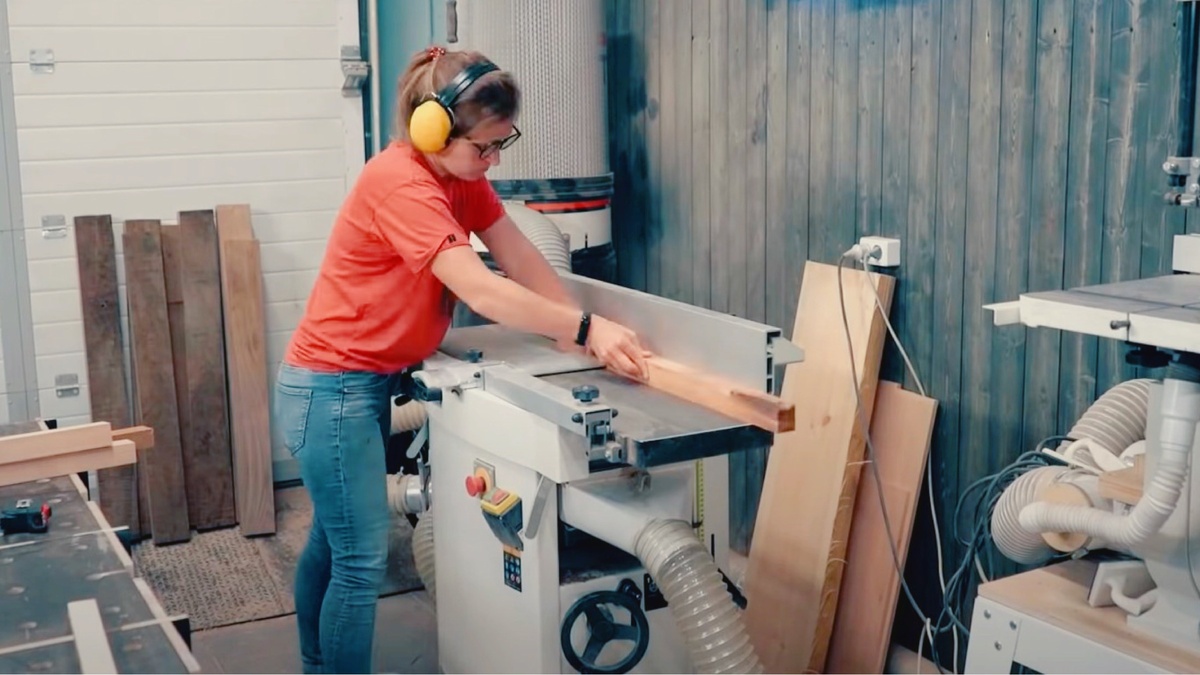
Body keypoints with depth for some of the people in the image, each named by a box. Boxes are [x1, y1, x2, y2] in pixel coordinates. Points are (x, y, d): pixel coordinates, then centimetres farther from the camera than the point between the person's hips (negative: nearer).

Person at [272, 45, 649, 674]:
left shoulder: (460, 172, 3)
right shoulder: (399, 183, -26)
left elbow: (522, 259, -3)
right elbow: (482, 291, -31)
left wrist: (580, 328, -14)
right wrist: (586, 330, -30)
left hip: (367, 382, 9)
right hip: (331, 388, -9)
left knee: (333, 540, 22)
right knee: (363, 560, -4)